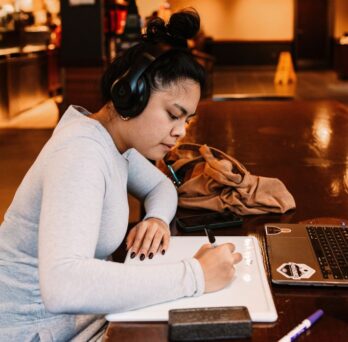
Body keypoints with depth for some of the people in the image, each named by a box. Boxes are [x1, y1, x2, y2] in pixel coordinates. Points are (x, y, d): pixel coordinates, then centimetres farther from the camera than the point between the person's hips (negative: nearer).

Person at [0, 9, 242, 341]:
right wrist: (194, 275, -35)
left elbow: (160, 185, 18)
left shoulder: (116, 139, 1)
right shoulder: (82, 152, -26)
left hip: (75, 312, 8)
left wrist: (157, 218, -5)